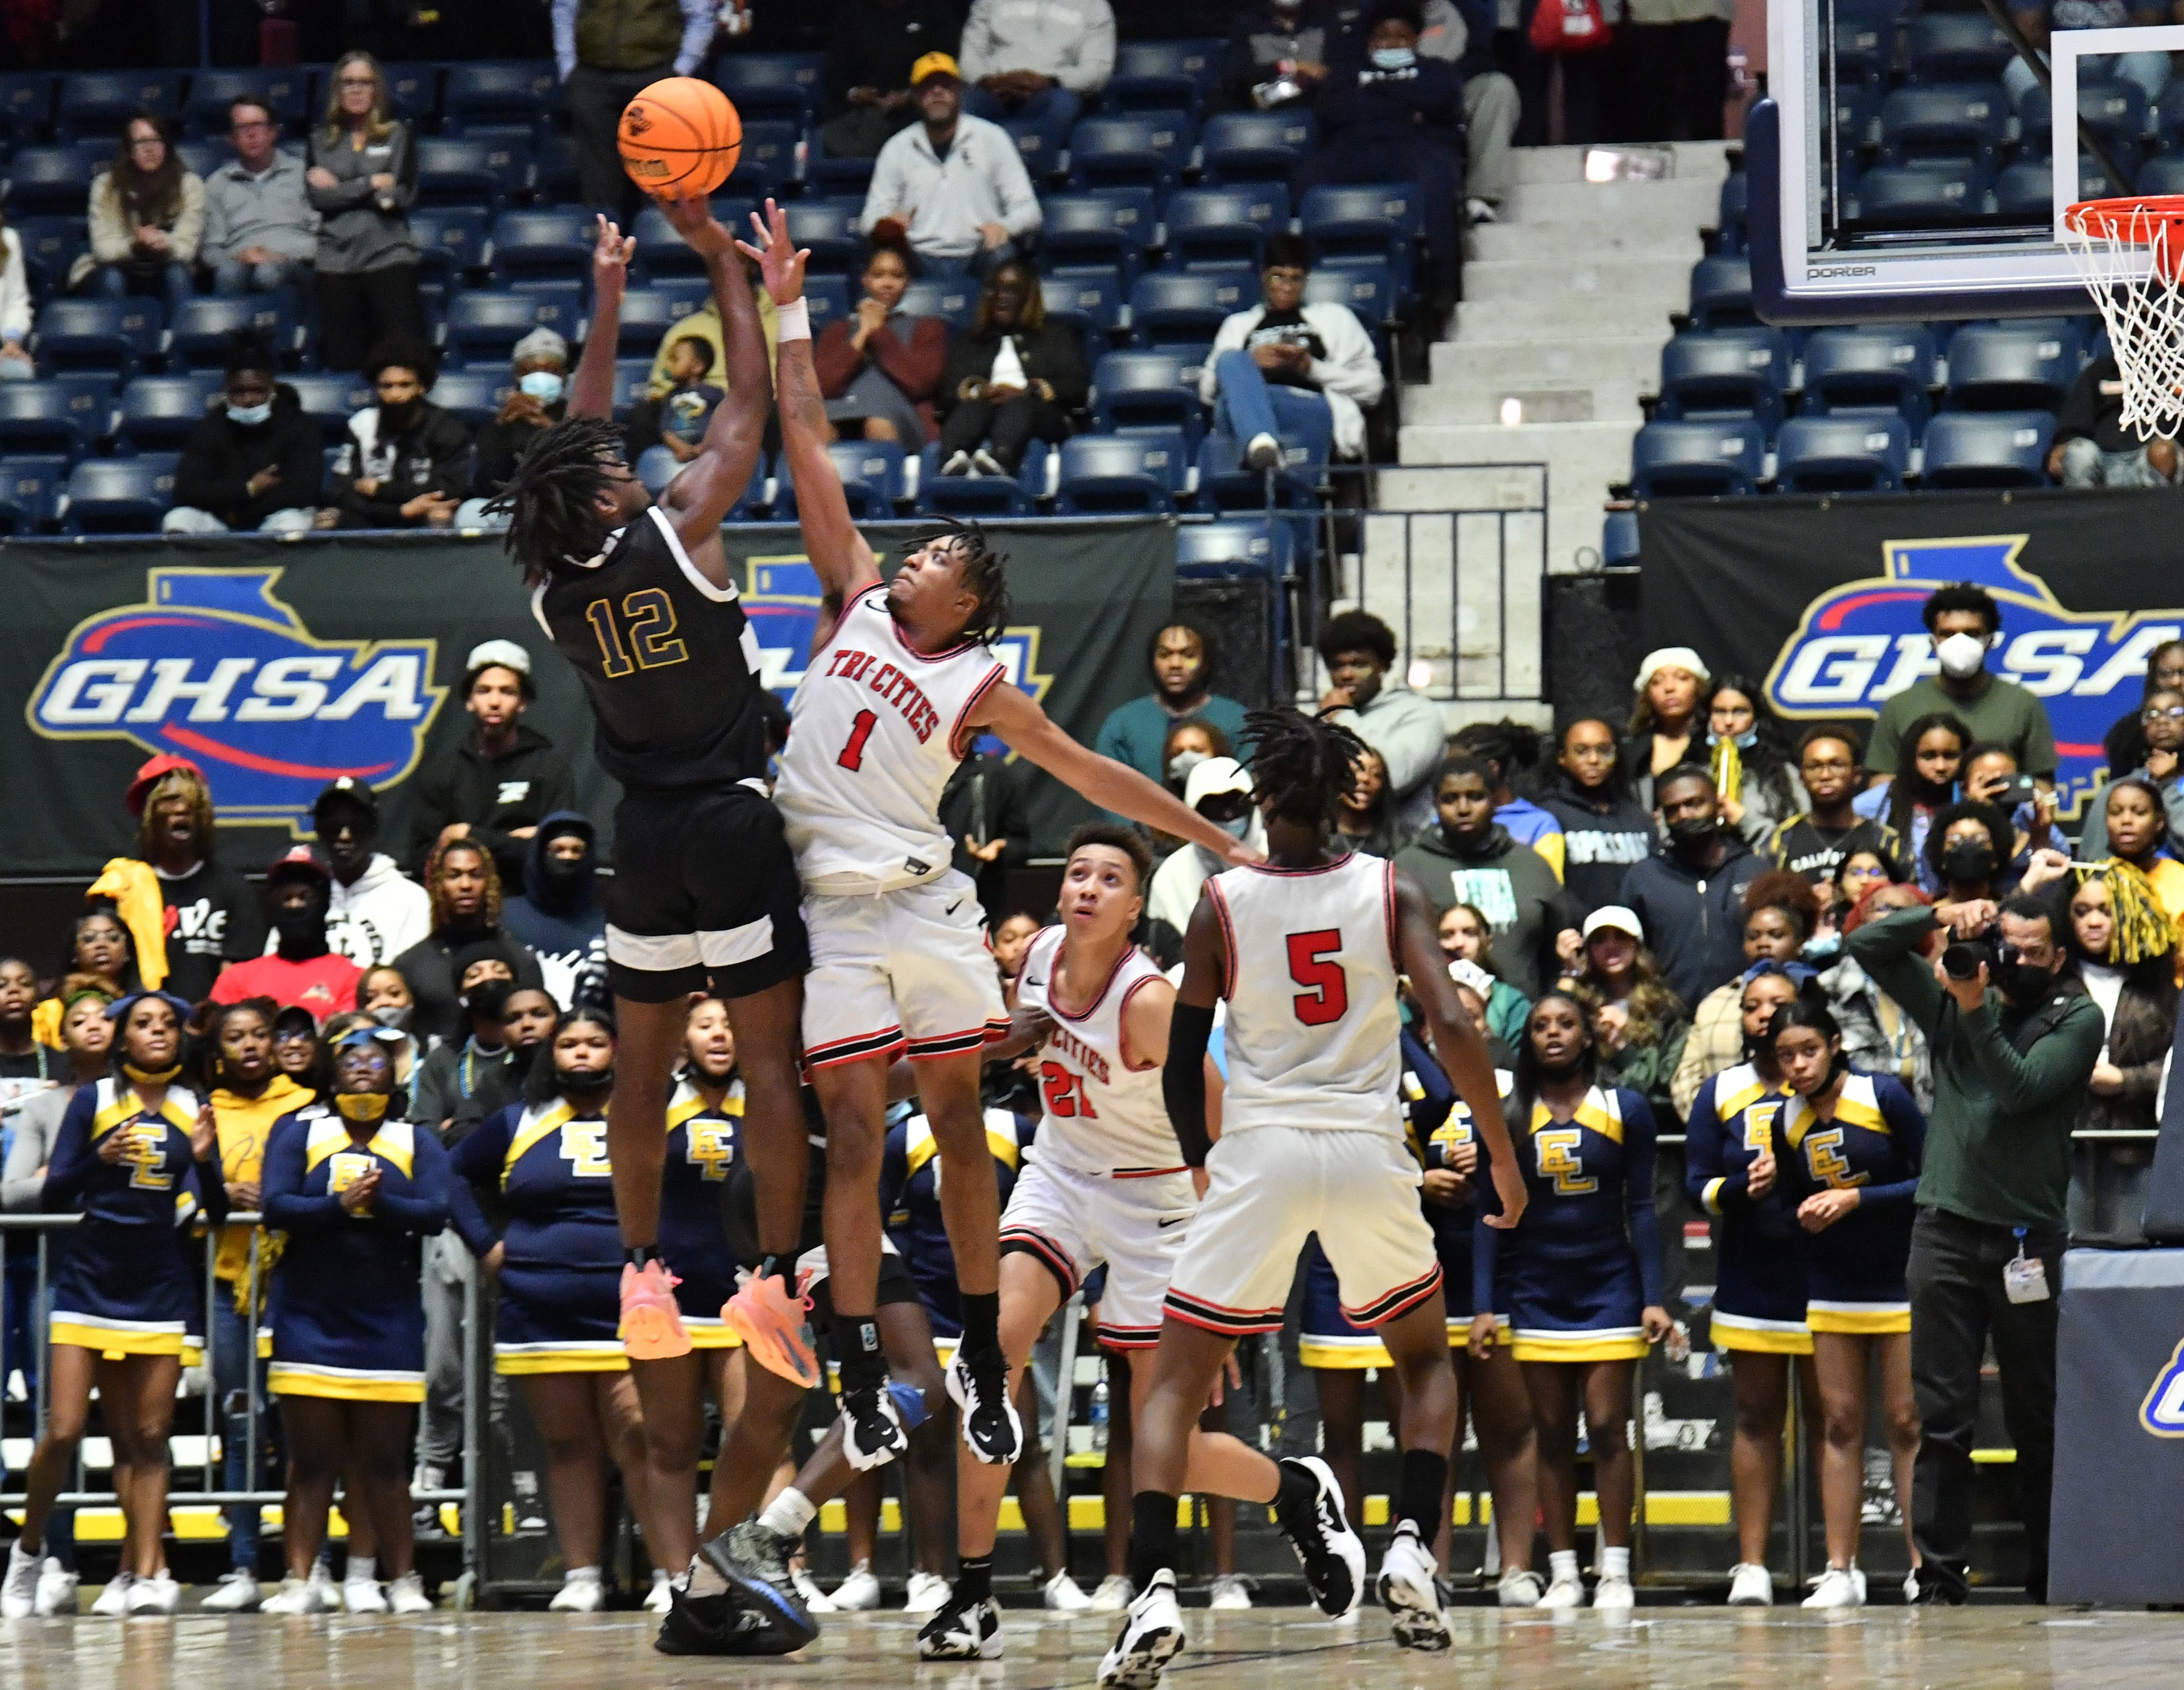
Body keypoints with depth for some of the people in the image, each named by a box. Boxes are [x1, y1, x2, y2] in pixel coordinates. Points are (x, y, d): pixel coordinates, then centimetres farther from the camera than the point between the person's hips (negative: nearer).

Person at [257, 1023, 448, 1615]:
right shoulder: (298, 1131, 6)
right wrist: (340, 1205, -23)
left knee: (384, 1460, 3)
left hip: (387, 1316, 1)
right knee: (311, 1459, -2)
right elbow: (277, 1206, -8)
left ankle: (403, 1580, 7)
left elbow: (434, 1212, -5)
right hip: (310, 1315, -1)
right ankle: (299, 1581, -1)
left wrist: (381, 1202, -23)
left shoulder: (417, 1141, 9)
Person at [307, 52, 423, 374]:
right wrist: (371, 184, -3)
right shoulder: (322, 140, 14)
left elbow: (401, 196, -3)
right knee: (341, 359, -4)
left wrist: (341, 190, 0)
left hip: (389, 256, -2)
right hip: (336, 260, 2)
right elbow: (318, 198, -1)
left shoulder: (398, 135, 10)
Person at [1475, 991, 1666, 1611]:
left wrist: (1653, 1298, -4)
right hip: (1536, 1294, 2)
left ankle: (1616, 1572, -2)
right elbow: (1491, 1214, 5)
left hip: (1609, 1288, -2)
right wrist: (1483, 1305, -1)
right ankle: (1563, 1574, 6)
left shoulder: (1625, 1110, 1)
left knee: (1608, 1430, -6)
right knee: (1553, 1436, 3)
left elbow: (1641, 1207, 2)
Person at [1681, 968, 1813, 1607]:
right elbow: (1697, 1185, 5)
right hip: (1750, 1279, 2)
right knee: (1756, 1419, 2)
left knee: (1827, 1417, -2)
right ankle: (1751, 1565, 2)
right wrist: (1744, 1188, -15)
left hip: (1822, 1270, -2)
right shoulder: (1721, 1093, 10)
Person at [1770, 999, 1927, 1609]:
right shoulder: (1789, 1121, 2)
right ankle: (1840, 1571, 4)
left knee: (1907, 1420, -3)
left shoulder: (1883, 1097, -11)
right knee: (1839, 1422, 3)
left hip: (1902, 1281, -4)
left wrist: (1856, 1200, -18)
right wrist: (1805, 1214, -6)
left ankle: (1924, 1565, 2)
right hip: (1832, 1292, 4)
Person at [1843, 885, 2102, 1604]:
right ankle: (1940, 1572, 0)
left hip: (2029, 1238, -2)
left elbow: (2022, 1087, -13)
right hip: (1946, 1229, 2)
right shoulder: (1952, 998, 11)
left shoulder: (2077, 1020, 2)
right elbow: (1867, 946, 8)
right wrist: (1941, 917, -5)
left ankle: (2050, 1575, 11)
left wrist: (1975, 1011, -18)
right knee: (1942, 1416, -1)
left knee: (2039, 1419, 5)